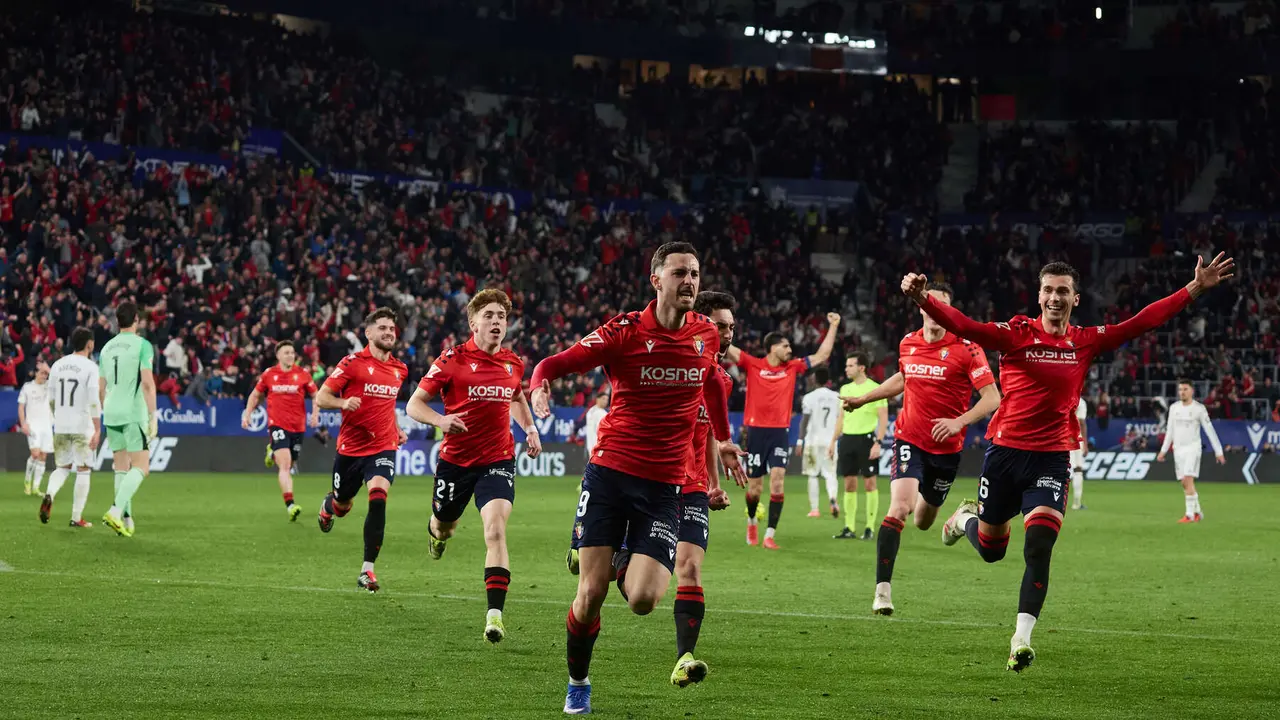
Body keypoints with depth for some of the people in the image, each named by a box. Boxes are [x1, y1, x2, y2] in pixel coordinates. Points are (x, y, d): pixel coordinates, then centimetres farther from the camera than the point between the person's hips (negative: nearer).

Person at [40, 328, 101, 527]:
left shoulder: (58, 365, 7)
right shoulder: (90, 367, -9)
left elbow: (51, 399, 12)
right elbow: (94, 401, -16)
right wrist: (98, 430, -15)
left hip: (60, 427, 5)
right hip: (83, 426, -5)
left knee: (62, 467, 16)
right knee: (83, 471, 5)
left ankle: (49, 494, -13)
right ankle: (76, 517, 4)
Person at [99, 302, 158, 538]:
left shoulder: (107, 348, 13)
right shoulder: (142, 345, -6)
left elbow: (101, 387, 16)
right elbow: (148, 382, -14)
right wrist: (153, 417, -11)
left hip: (112, 414, 6)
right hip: (134, 414, -6)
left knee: (121, 468, 11)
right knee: (141, 467, -4)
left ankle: (126, 519, 7)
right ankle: (116, 511, -20)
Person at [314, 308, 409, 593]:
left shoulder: (400, 369, 8)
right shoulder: (352, 363, -8)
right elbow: (321, 397, -7)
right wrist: (343, 402, -26)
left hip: (383, 448, 2)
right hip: (350, 448, -2)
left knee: (378, 499, -22)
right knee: (342, 505, 15)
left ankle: (367, 570, -19)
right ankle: (328, 506, 57)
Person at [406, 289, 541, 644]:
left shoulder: (514, 363, 4)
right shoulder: (452, 360, -9)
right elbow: (414, 404, -7)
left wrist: (530, 428, 11)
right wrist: (440, 420, -26)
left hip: (498, 460, 1)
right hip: (455, 459, -1)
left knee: (495, 528, -20)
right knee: (444, 524, 19)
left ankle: (495, 614, -25)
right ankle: (437, 533, 61)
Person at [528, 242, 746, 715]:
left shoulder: (706, 334, 4)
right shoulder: (625, 331, -7)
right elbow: (555, 364, -10)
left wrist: (723, 439, 31)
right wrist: (540, 385, -31)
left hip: (665, 485, 2)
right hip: (609, 472, -2)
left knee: (642, 600, -13)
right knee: (591, 592, -5)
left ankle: (625, 565, 24)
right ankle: (577, 685, 19)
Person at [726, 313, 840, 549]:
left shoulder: (792, 368, 10)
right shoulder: (753, 365, 1)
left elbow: (821, 355, 18)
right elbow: (727, 349, -5)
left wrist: (833, 327, 17)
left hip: (780, 432, 2)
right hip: (756, 431, -2)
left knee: (777, 479, -15)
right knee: (755, 487, 4)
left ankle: (770, 535, -12)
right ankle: (752, 521, 36)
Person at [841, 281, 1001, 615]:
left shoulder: (966, 349, -12)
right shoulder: (907, 344, 2)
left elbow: (992, 397, -15)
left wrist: (959, 422, -28)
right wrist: (863, 399, 24)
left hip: (946, 447, -1)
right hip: (909, 440, 1)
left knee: (923, 522, 15)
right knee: (899, 508, -23)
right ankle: (883, 589, -22)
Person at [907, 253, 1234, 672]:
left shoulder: (1087, 342, 3)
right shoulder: (1015, 335, -6)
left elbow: (1142, 323, 2)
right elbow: (963, 326, -19)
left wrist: (1195, 290, -4)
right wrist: (922, 299, -37)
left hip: (1052, 459, 1)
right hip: (1005, 451, -1)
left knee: (1038, 549, -17)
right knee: (991, 550, 16)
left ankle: (1021, 638, -14)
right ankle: (966, 518, 52)